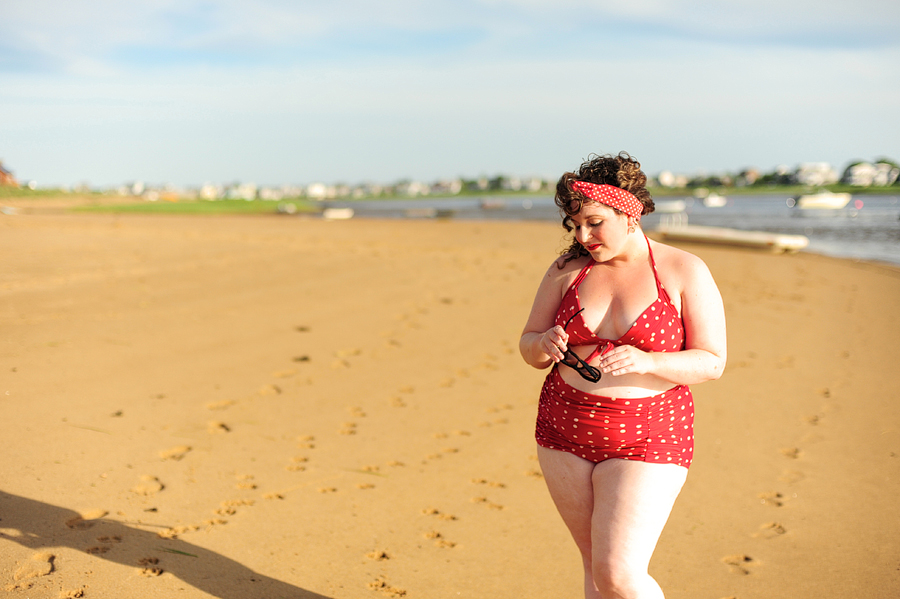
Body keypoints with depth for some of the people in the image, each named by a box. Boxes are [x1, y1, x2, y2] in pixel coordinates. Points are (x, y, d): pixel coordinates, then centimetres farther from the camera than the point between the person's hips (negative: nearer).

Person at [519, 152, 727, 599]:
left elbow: (712, 362, -7)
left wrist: (646, 362, -24)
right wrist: (544, 346, -17)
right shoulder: (567, 269, 2)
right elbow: (528, 346, 8)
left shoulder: (685, 272, -6)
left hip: (646, 439, -4)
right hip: (566, 431, 4)